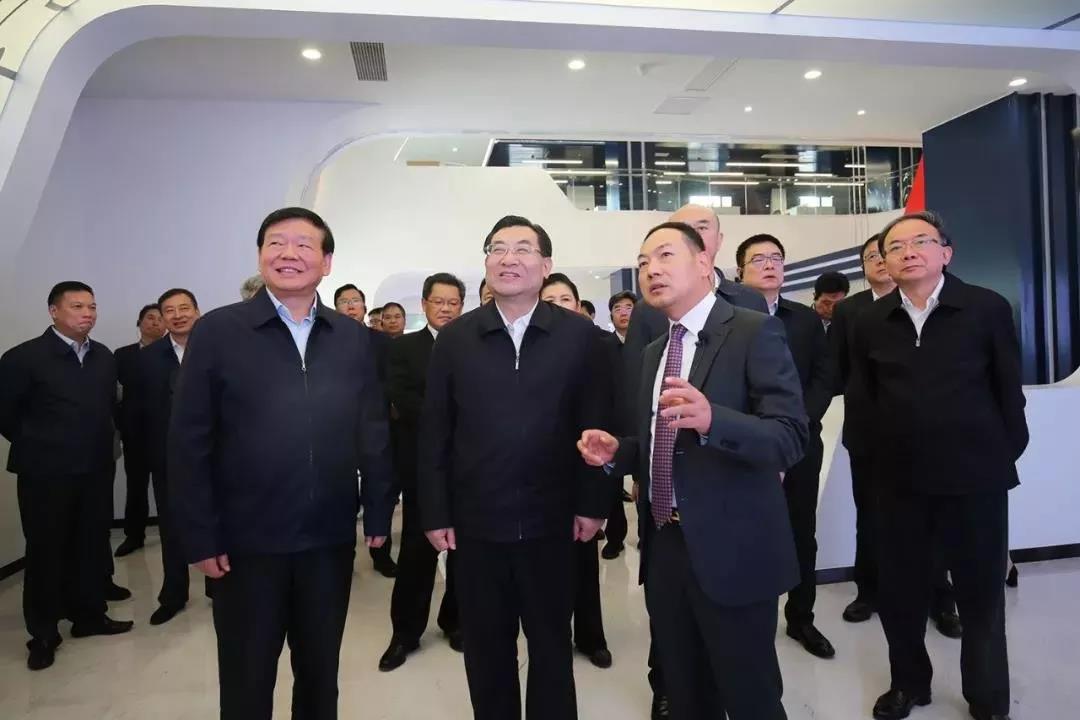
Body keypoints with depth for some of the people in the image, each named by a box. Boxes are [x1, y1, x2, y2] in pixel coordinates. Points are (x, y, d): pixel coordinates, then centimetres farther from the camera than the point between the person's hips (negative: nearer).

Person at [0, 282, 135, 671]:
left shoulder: (104, 356, 5)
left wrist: (100, 443, 8)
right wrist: (38, 446, 3)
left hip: (96, 470, 4)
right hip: (46, 474, -4)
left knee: (91, 547, 13)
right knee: (45, 552, 8)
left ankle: (89, 615, 29)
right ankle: (43, 634, 21)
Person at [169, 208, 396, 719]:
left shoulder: (352, 337, 2)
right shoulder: (217, 331, -5)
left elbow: (373, 431, 4)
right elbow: (189, 442, -6)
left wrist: (378, 512, 3)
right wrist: (200, 536, -8)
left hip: (330, 538, 2)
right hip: (246, 541, -2)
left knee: (320, 674, 20)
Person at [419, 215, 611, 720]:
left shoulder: (579, 335, -3)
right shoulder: (454, 339, 0)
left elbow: (596, 424, -2)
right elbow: (434, 433, 0)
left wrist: (592, 503, -4)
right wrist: (435, 513, -1)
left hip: (550, 520, 0)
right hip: (475, 522, 1)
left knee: (552, 645, 18)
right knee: (485, 649, 17)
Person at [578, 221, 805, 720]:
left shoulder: (754, 331, -10)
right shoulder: (652, 353, 12)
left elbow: (789, 438, -20)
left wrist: (711, 419, -37)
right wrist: (616, 452, 1)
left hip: (731, 551, -6)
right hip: (664, 548, 7)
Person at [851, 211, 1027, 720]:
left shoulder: (988, 309, -4)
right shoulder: (870, 322, 2)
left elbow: (1009, 389, 0)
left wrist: (1005, 453, 0)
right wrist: (887, 450, 7)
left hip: (975, 477, -2)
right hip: (899, 479, 2)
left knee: (981, 595, 12)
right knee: (898, 591, 12)